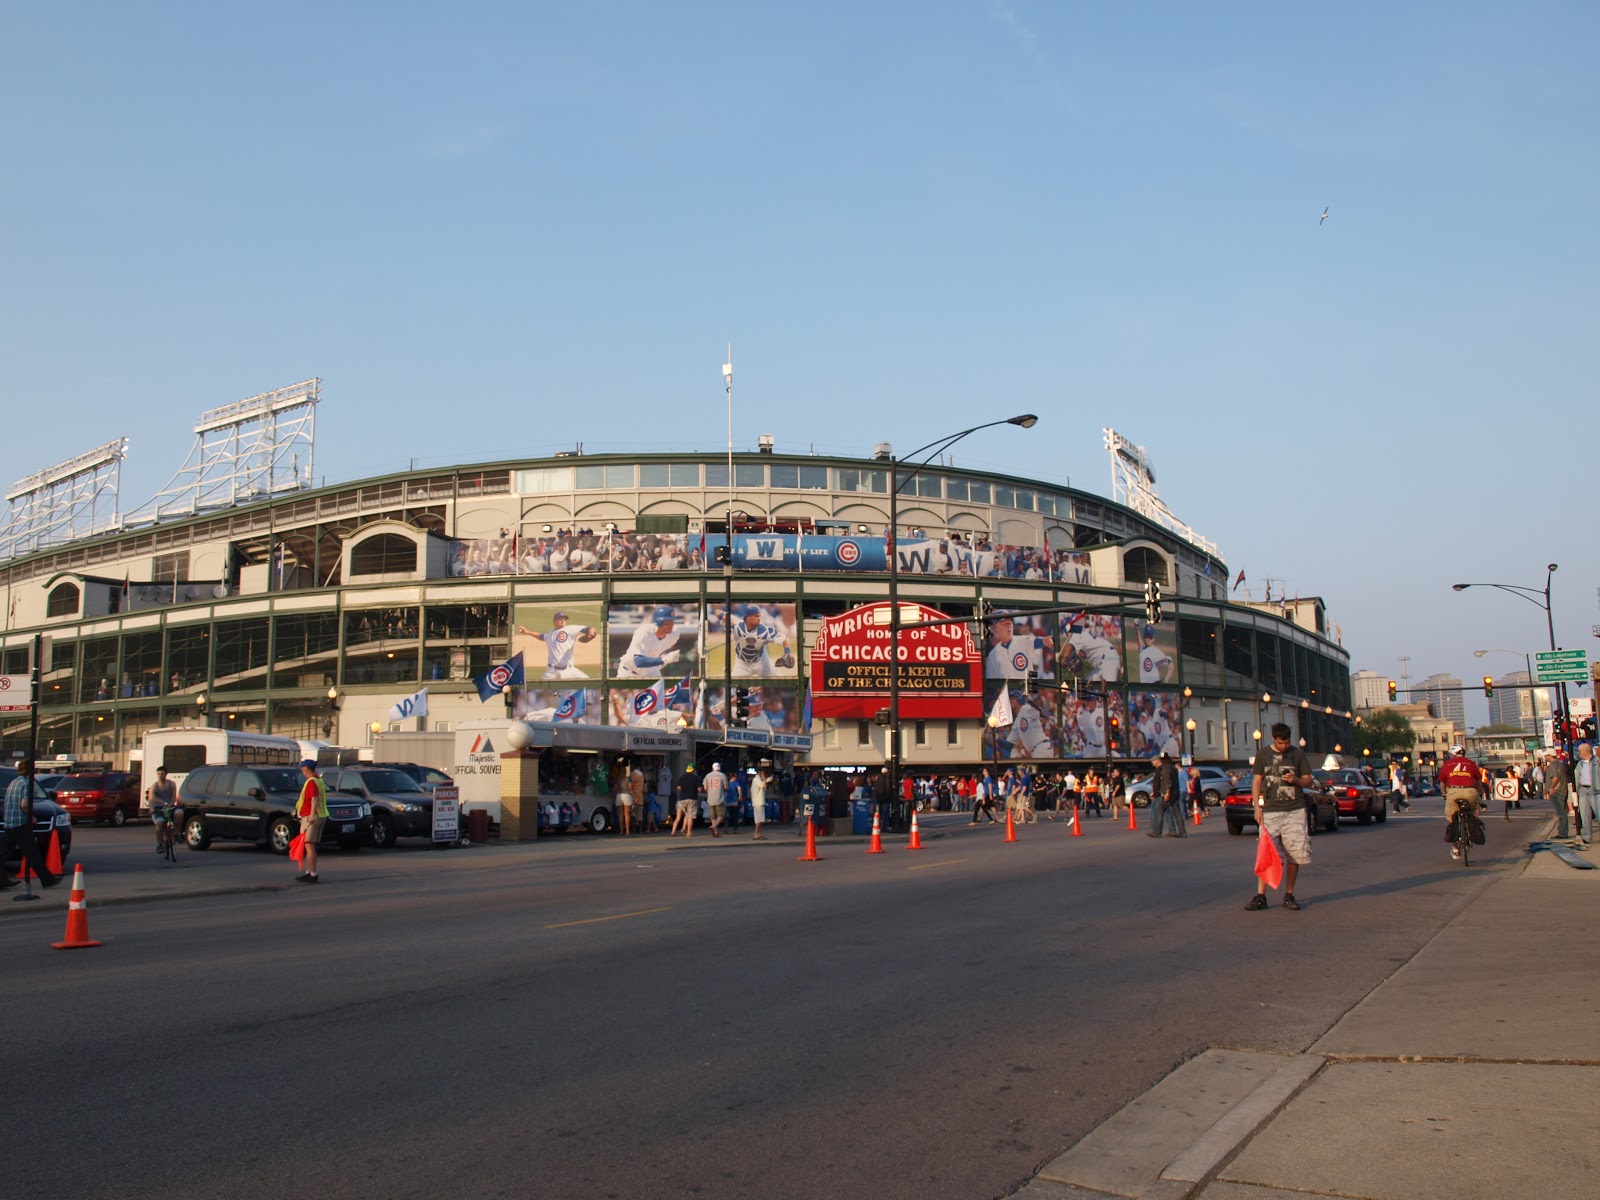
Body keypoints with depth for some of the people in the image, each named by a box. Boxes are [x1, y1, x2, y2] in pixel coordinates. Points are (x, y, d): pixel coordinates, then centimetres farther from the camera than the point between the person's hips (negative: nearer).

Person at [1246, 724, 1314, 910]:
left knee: (1294, 855, 2)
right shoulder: (1262, 754, 6)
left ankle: (1289, 895, 13)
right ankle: (1260, 896, -3)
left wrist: (1296, 780, -12)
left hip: (1295, 811, 1)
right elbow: (1256, 781, 7)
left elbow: (1309, 781, 10)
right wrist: (1257, 807, -2)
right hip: (1270, 811, -1)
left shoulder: (1298, 754, 7)